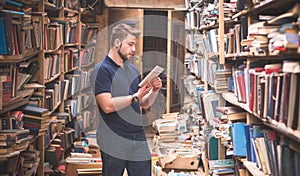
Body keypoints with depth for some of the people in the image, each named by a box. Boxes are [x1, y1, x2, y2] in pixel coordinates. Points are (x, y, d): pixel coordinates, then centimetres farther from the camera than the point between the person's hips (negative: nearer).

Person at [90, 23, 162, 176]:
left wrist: (154, 91, -2)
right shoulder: (102, 70, -8)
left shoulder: (133, 70, 14)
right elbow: (107, 105, -20)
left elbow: (144, 104, 16)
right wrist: (136, 96, -18)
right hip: (114, 143, -6)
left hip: (139, 140, 6)